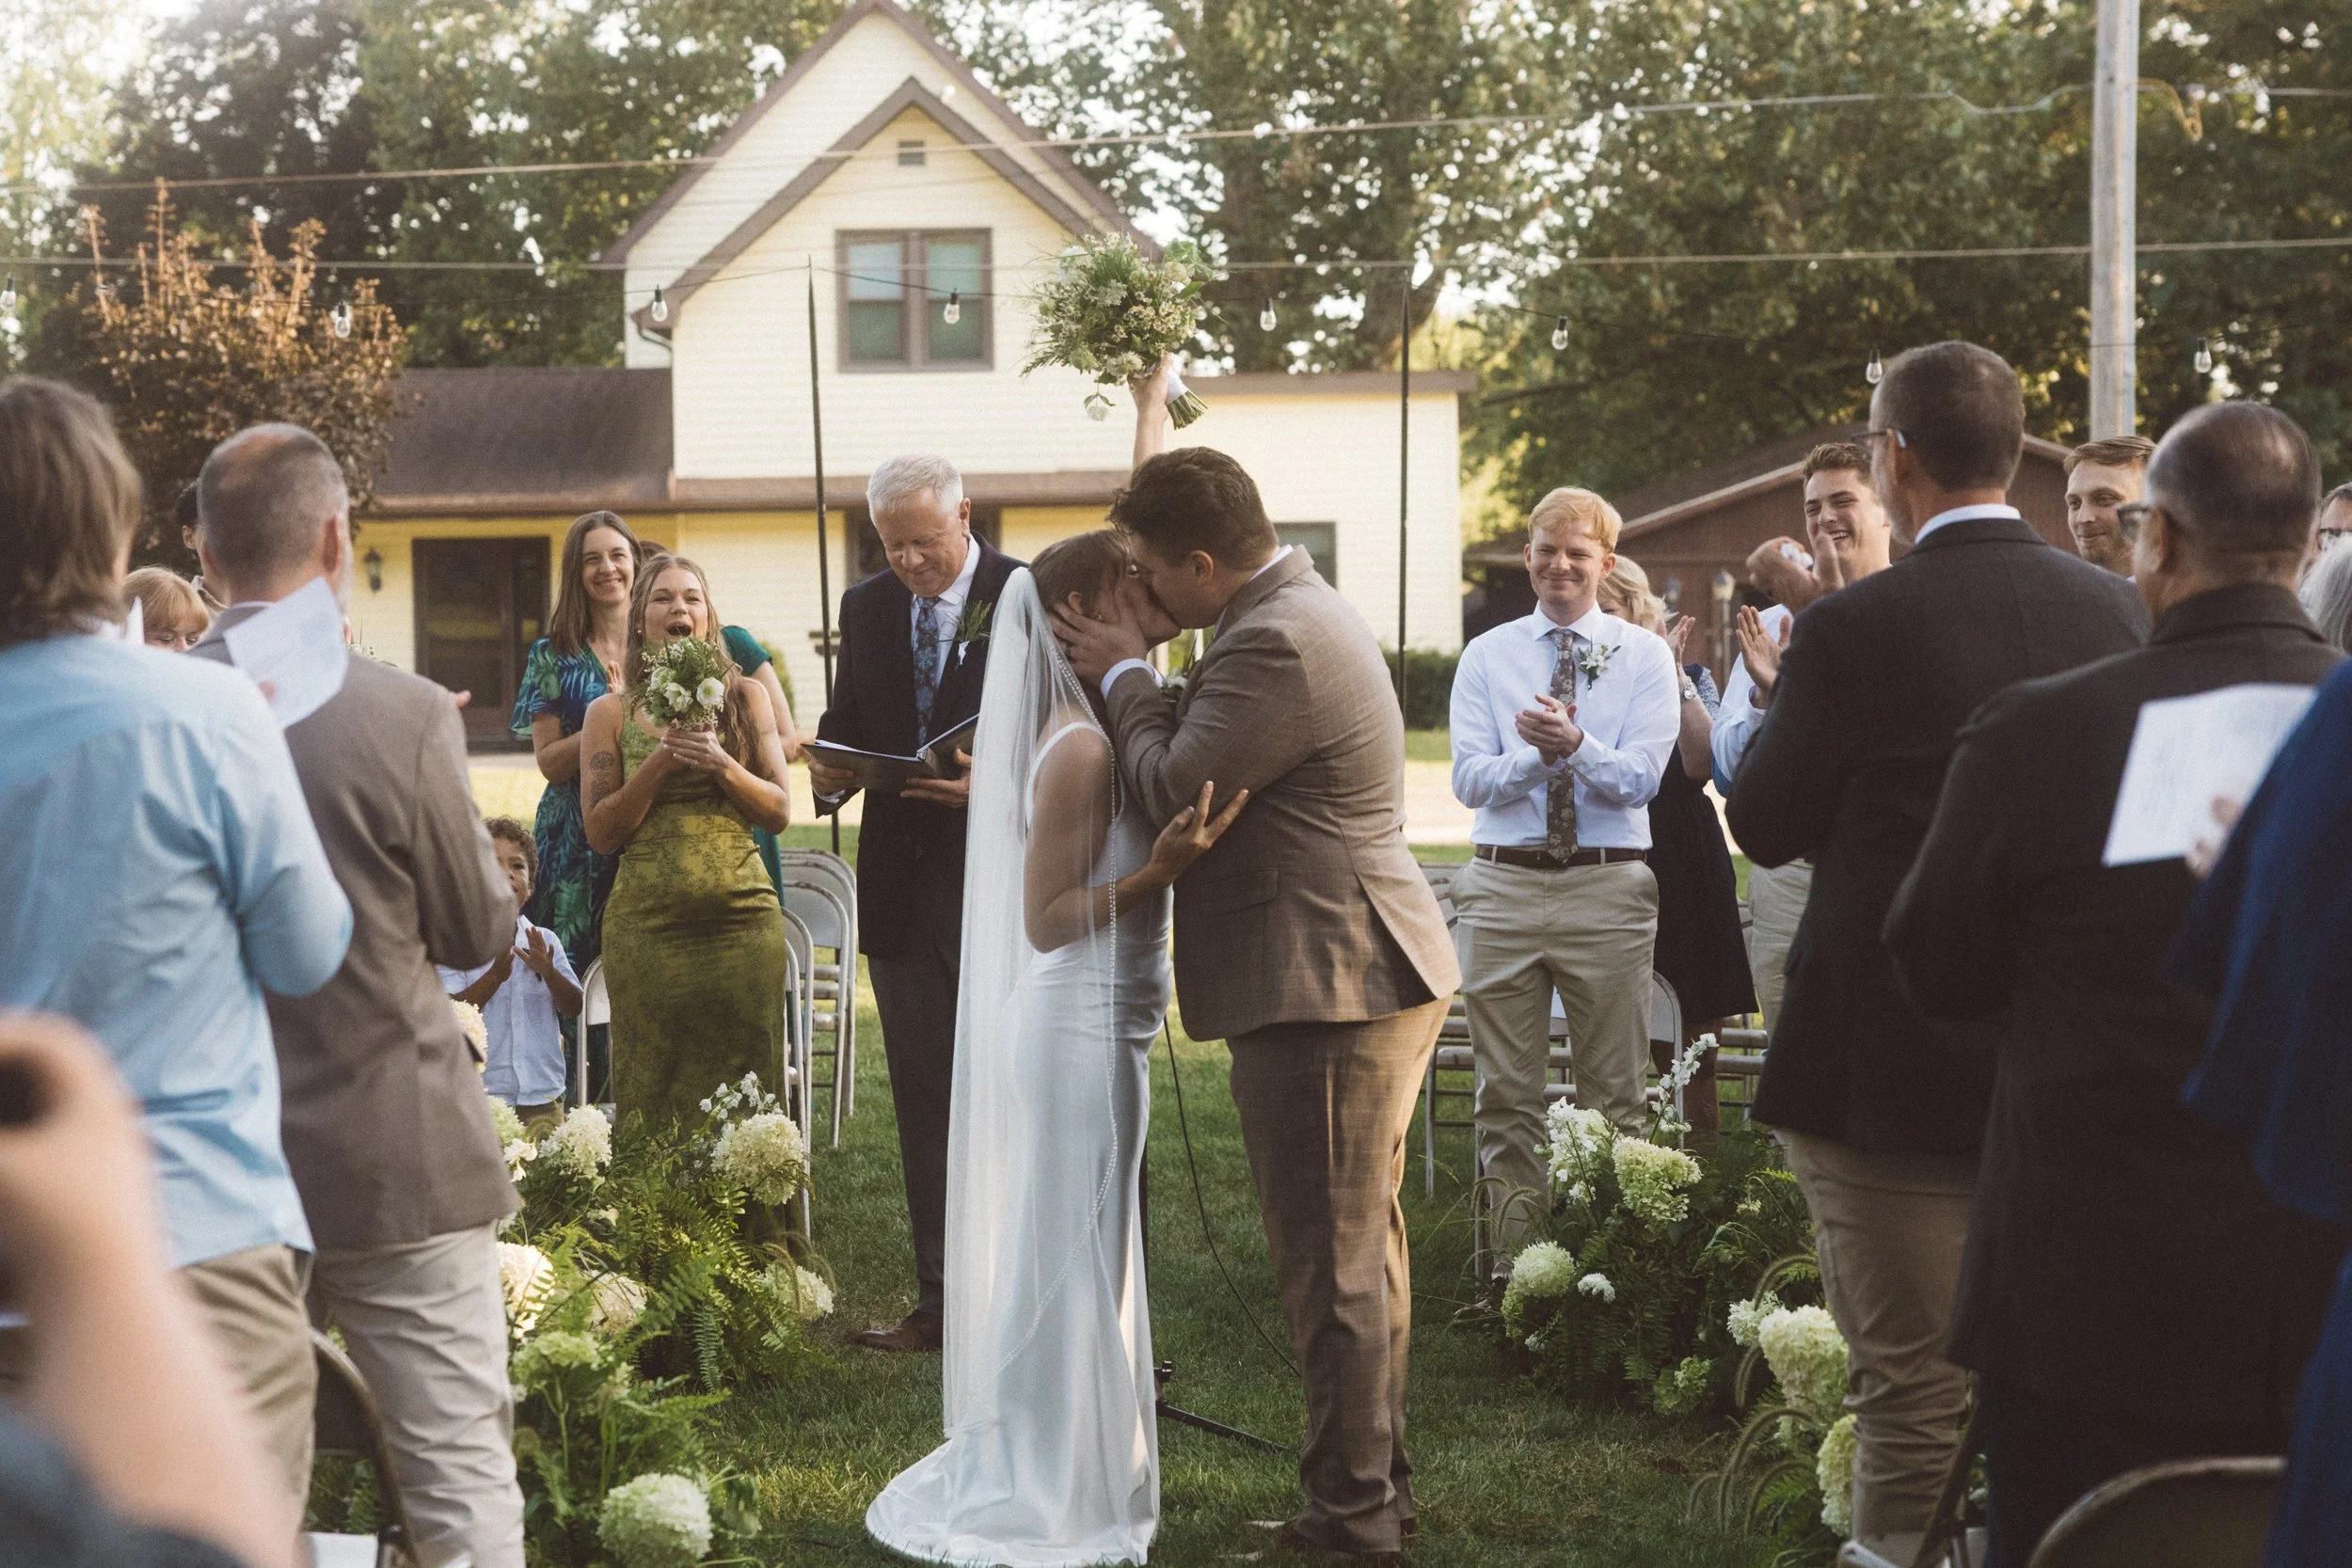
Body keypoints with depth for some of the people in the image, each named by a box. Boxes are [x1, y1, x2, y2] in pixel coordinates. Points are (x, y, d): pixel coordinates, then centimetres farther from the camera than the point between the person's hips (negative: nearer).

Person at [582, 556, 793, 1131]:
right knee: (653, 1104, 2)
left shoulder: (744, 696, 8)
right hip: (648, 926, -1)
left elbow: (779, 813, 6)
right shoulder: (610, 712, 6)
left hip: (743, 917, 1)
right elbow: (602, 835, 2)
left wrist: (721, 764, -11)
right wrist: (660, 763, -10)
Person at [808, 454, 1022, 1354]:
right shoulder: (867, 607, 11)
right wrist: (830, 772, -6)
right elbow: (845, 724, 16)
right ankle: (939, 1300, 18)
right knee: (922, 1100, 10)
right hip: (902, 887, 5)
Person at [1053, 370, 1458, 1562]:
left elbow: (1176, 790, -17)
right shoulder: (1292, 607, 15)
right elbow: (1211, 751, 17)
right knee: (1363, 1245, 19)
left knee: (1330, 1262, -4)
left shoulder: (1273, 644, -20)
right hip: (1368, 975, 11)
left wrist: (1125, 673, -5)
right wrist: (1148, 663, 6)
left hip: (1330, 992, -11)